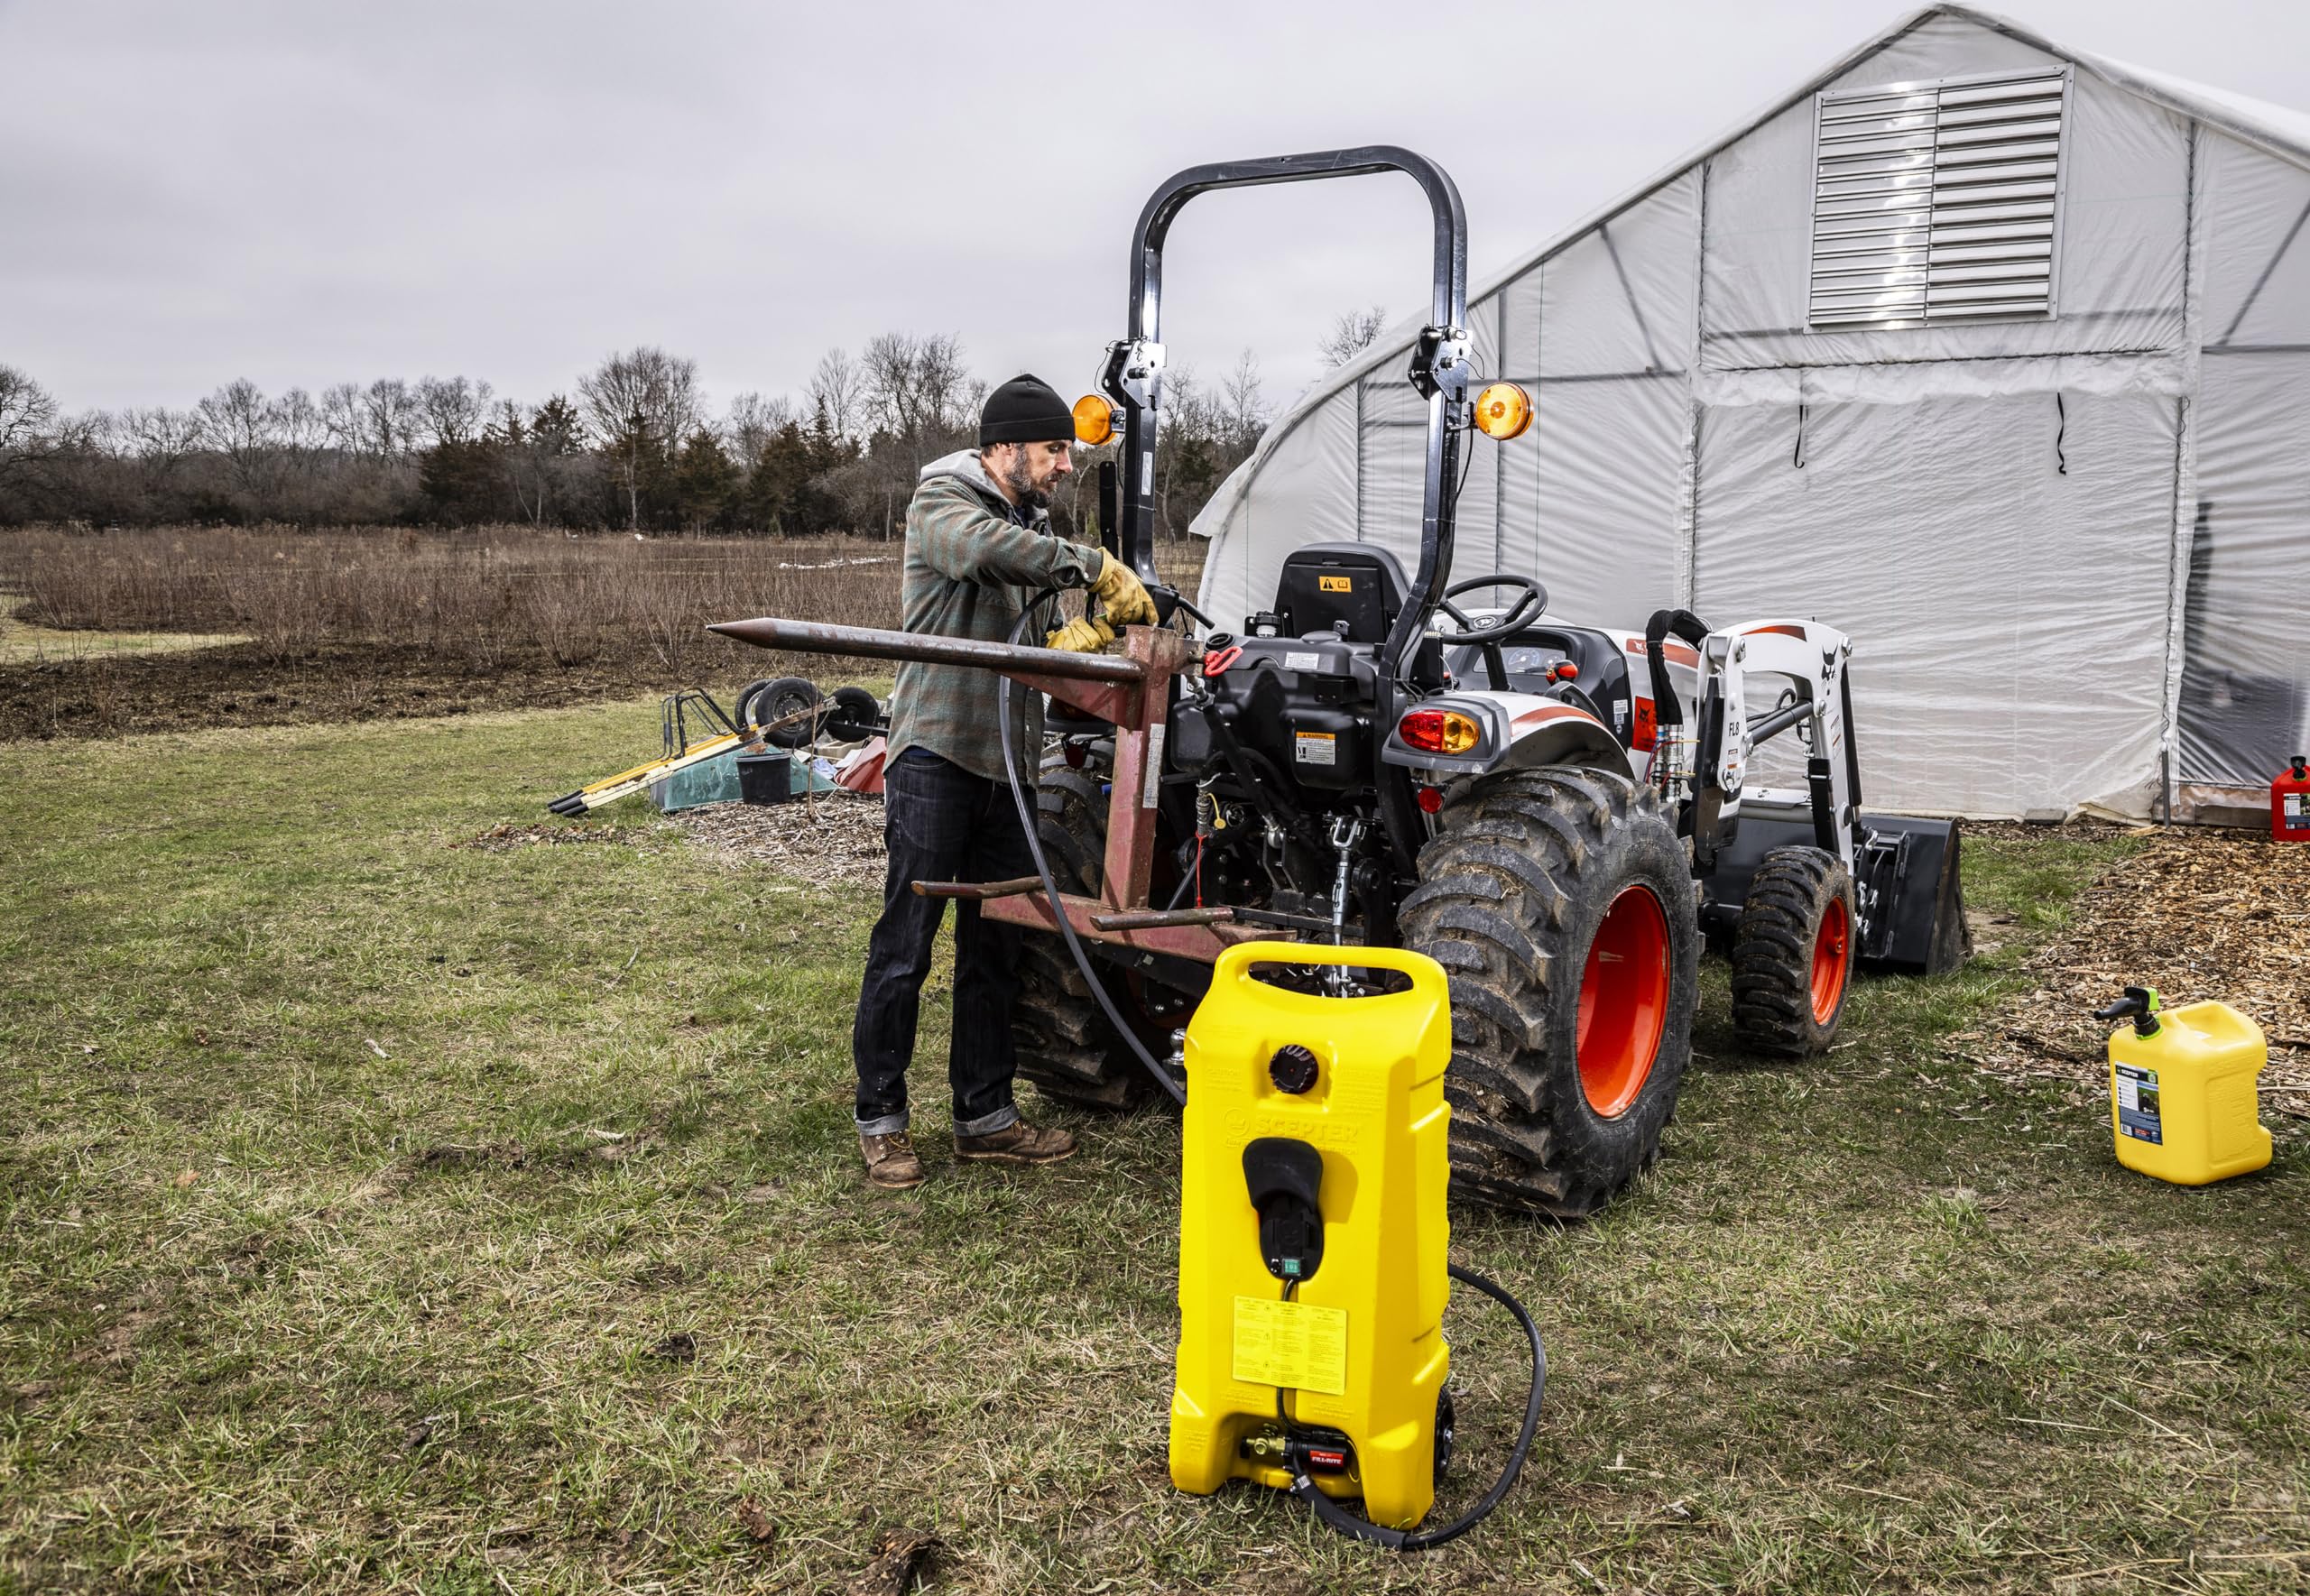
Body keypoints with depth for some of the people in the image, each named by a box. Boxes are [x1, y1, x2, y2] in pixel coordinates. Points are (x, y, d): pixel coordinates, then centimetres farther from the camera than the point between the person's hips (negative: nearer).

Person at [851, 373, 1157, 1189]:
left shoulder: (1033, 524, 19)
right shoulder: (941, 502, -7)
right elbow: (990, 550, -31)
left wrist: (1072, 638, -4)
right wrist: (1099, 567, -26)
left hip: (1006, 762, 8)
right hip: (937, 754, -8)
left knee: (996, 946, 11)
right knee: (905, 945, -3)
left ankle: (984, 1114, 20)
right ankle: (881, 1119, 9)